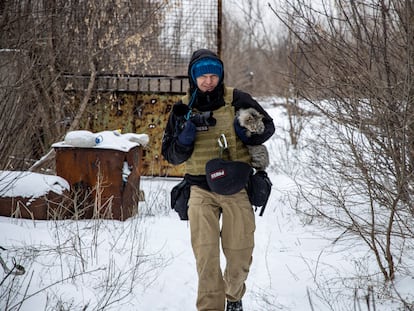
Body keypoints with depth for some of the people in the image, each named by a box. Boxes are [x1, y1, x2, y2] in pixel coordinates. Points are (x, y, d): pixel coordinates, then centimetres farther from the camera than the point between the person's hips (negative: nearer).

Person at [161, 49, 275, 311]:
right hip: (201, 190, 0)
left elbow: (268, 126, 7)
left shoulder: (236, 100, -2)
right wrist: (186, 134, -16)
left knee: (240, 252, 8)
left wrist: (250, 132, -16)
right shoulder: (184, 109, 2)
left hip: (236, 186, 0)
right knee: (205, 252, -12)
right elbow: (172, 155, 4)